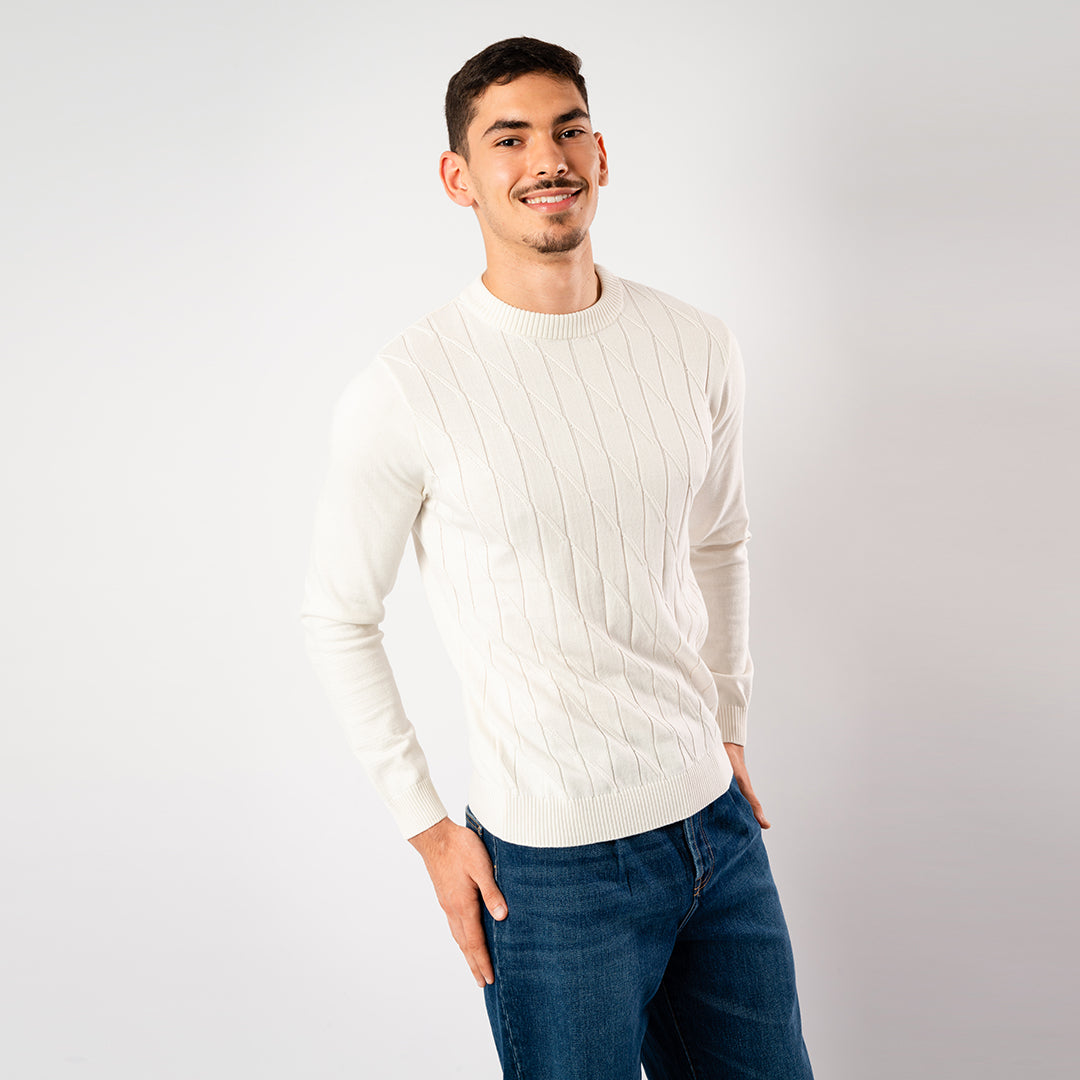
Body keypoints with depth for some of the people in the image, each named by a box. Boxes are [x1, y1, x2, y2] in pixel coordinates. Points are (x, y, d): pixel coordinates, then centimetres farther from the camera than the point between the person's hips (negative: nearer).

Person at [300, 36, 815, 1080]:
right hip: (552, 863, -5)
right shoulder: (405, 389, -14)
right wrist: (429, 830, -4)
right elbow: (337, 618, -4)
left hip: (716, 818, 5)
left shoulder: (697, 345, 1)